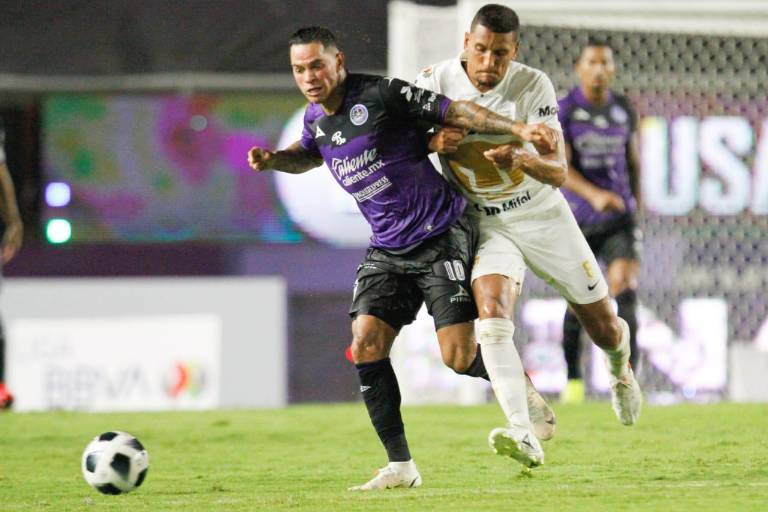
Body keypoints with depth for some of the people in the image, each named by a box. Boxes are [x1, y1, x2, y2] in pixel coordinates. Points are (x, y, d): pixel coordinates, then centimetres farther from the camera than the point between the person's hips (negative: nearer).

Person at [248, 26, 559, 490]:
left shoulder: (380, 95, -15)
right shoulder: (316, 118, 7)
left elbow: (456, 113, -13)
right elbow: (307, 155, 31)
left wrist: (519, 130, -22)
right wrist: (272, 160, 10)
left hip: (442, 237, -7)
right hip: (388, 250, 7)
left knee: (459, 357, -12)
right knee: (366, 344, -10)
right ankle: (400, 466, -3)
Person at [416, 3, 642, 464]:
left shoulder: (533, 86, -18)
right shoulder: (436, 81, -14)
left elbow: (559, 171, -22)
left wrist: (523, 159, -45)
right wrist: (433, 142, -27)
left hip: (544, 215, 0)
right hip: (487, 225, 0)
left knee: (602, 326, 12)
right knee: (493, 317, -27)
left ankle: (620, 364, 49)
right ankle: (523, 434, -34)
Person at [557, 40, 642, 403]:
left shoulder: (624, 111, 7)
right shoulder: (564, 111, -5)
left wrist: (635, 206, 22)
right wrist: (594, 195, -32)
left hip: (620, 217, 2)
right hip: (579, 220, -2)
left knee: (625, 290, -16)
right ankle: (573, 380, 21)